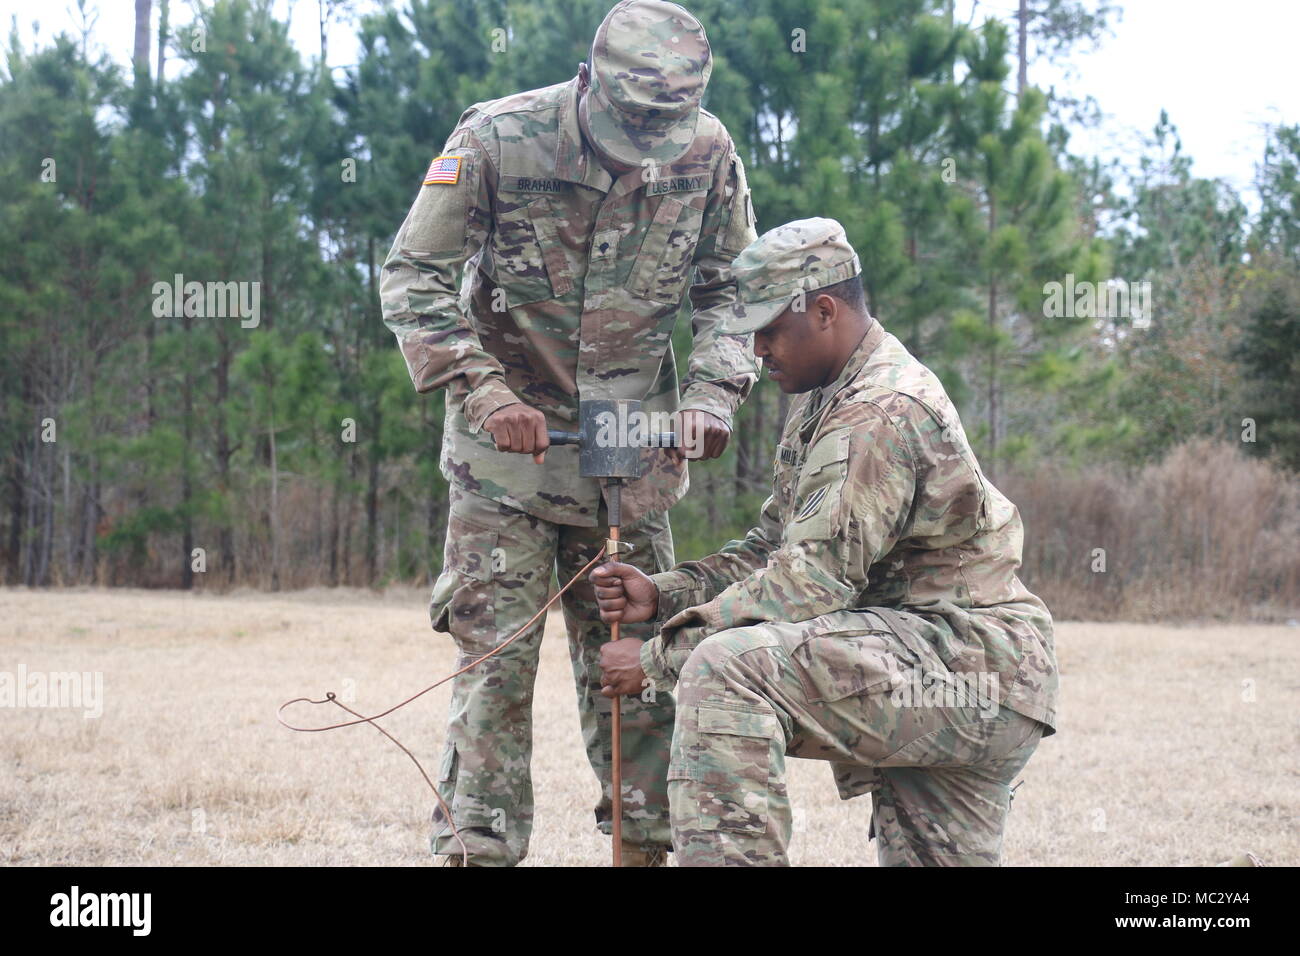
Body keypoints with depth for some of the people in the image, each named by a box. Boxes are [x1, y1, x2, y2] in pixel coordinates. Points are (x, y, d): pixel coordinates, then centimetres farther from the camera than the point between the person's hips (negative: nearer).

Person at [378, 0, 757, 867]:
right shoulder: (497, 139, -15)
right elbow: (413, 276, -11)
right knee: (495, 657, -6)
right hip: (508, 439, -3)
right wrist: (483, 390, -22)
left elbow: (731, 290, 6)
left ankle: (645, 843, 14)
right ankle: (477, 847, 0)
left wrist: (714, 392, -11)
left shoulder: (708, 153, -6)